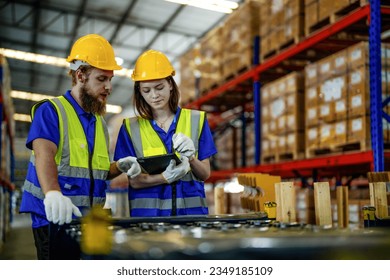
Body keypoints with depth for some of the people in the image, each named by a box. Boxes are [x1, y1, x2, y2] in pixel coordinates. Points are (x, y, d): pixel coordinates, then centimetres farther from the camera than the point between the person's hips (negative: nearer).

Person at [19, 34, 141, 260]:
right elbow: (44, 156, -24)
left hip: (90, 221, 7)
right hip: (55, 219, -7)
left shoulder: (99, 121, 16)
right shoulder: (51, 111, -7)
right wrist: (53, 194, -43)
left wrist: (120, 167, -1)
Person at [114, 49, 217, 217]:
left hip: (191, 209, 1)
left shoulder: (196, 120, 7)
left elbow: (205, 174, 7)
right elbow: (134, 181, -1)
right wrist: (165, 177, -18)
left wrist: (191, 158, -13)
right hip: (147, 211, 0)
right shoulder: (131, 127, 5)